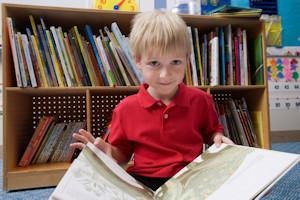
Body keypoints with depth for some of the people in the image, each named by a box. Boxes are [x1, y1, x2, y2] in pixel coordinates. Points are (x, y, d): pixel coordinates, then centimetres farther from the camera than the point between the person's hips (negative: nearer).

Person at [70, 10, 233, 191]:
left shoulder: (200, 100, 2)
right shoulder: (126, 109, 0)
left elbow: (212, 131, 21)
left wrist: (217, 138, -2)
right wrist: (109, 151, -10)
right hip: (144, 181, -1)